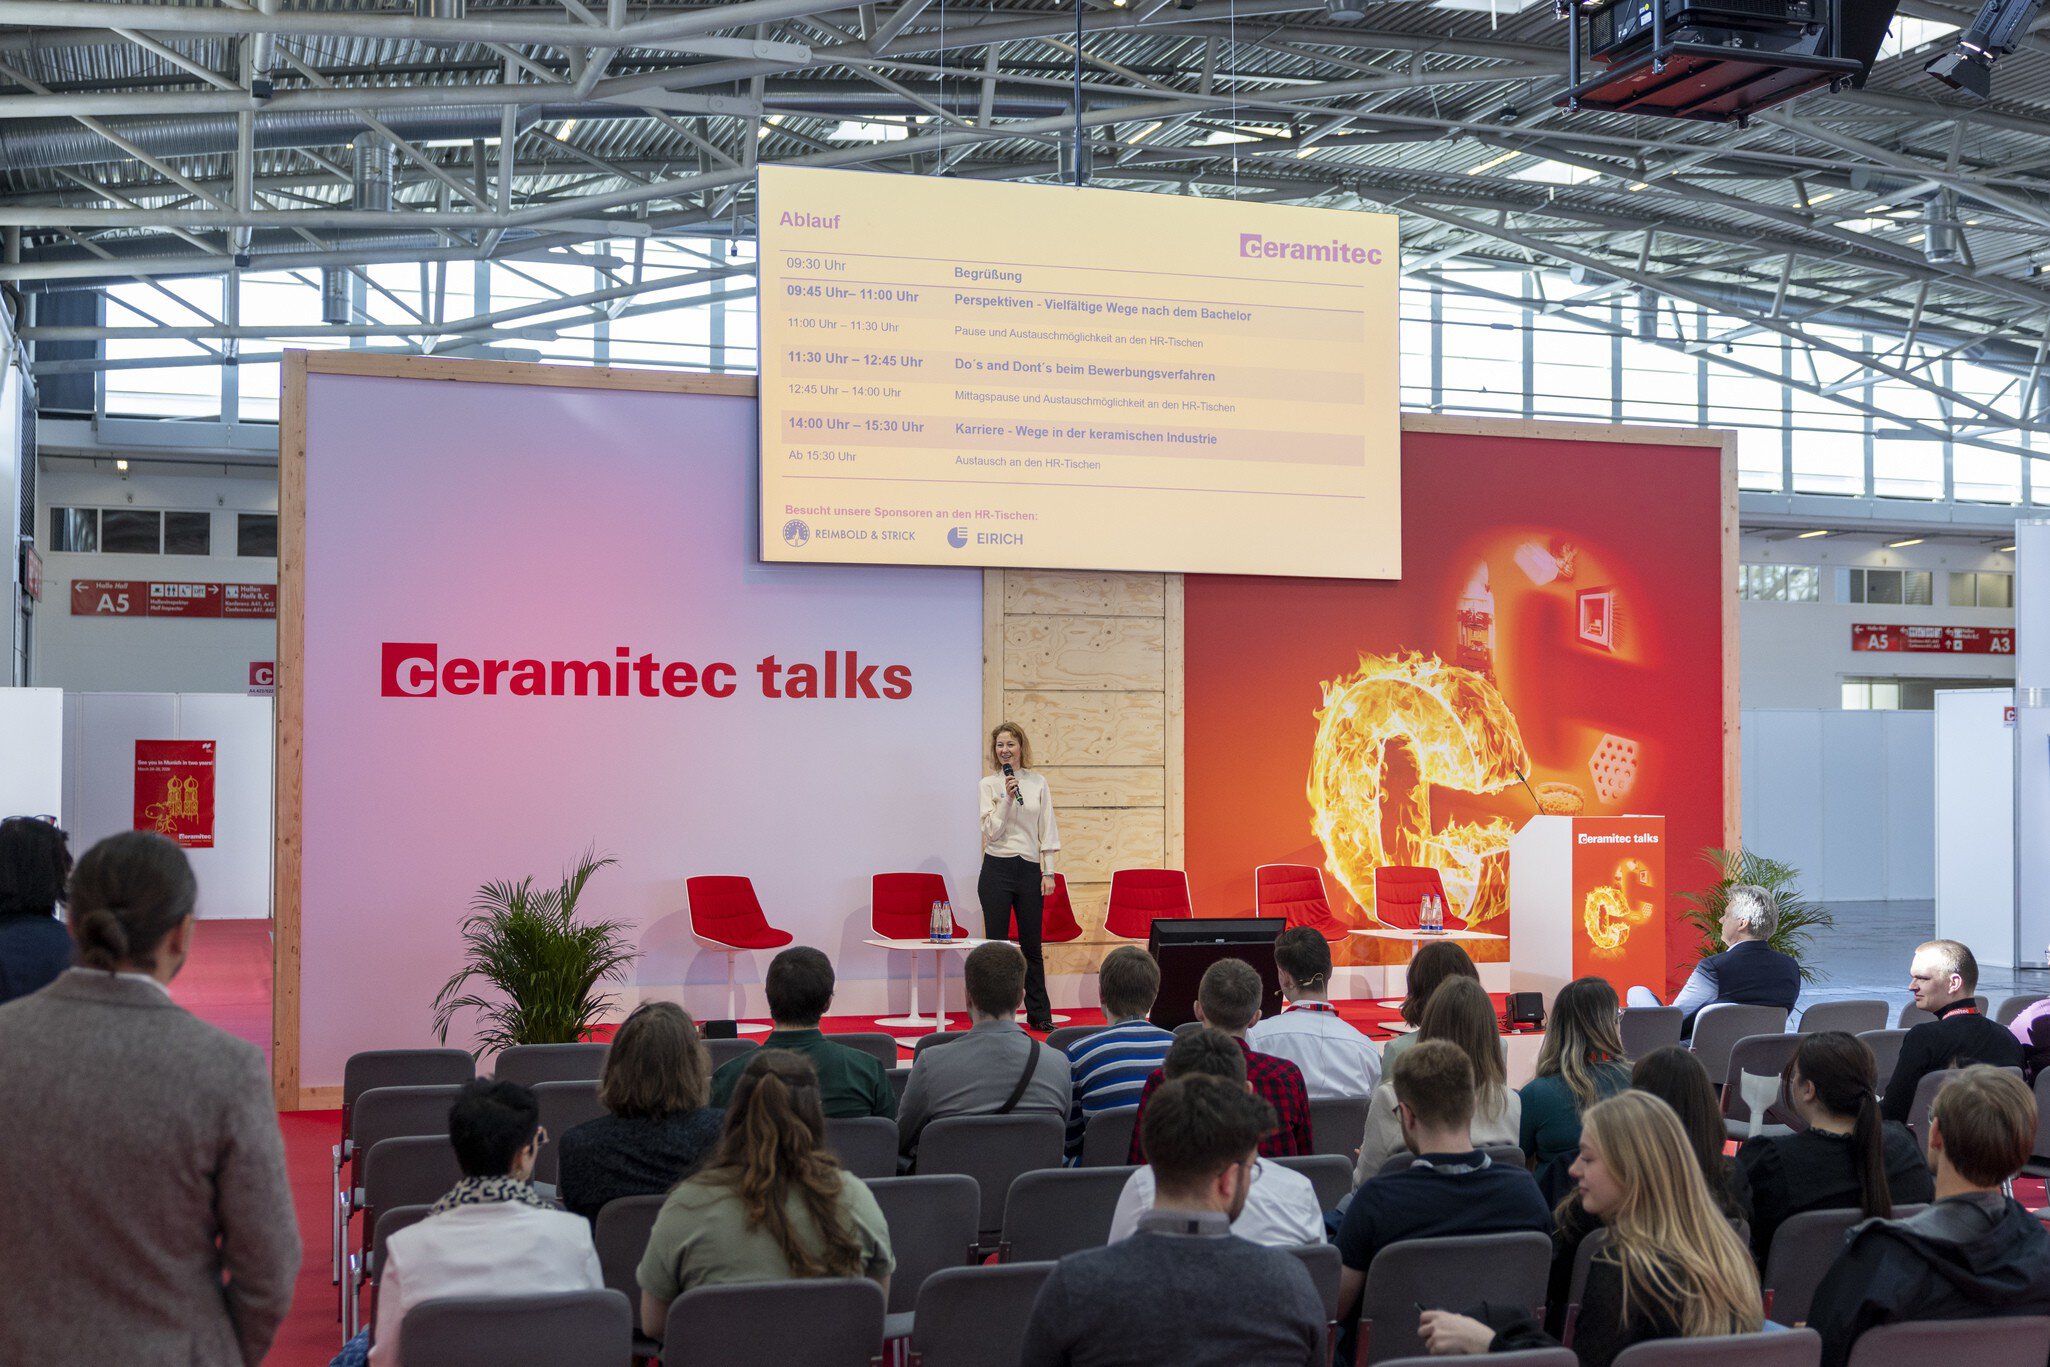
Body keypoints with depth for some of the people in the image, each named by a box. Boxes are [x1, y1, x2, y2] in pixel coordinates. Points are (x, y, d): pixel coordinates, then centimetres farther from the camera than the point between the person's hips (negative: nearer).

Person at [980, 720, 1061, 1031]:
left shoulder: (1038, 782, 6)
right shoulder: (989, 784, 1)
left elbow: (1047, 830, 6)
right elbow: (992, 831, -7)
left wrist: (1048, 872, 1)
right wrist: (1007, 798, -18)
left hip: (1029, 869, 2)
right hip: (998, 868, -2)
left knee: (1032, 946, 7)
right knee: (996, 944, 1)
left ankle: (1039, 1014, 15)